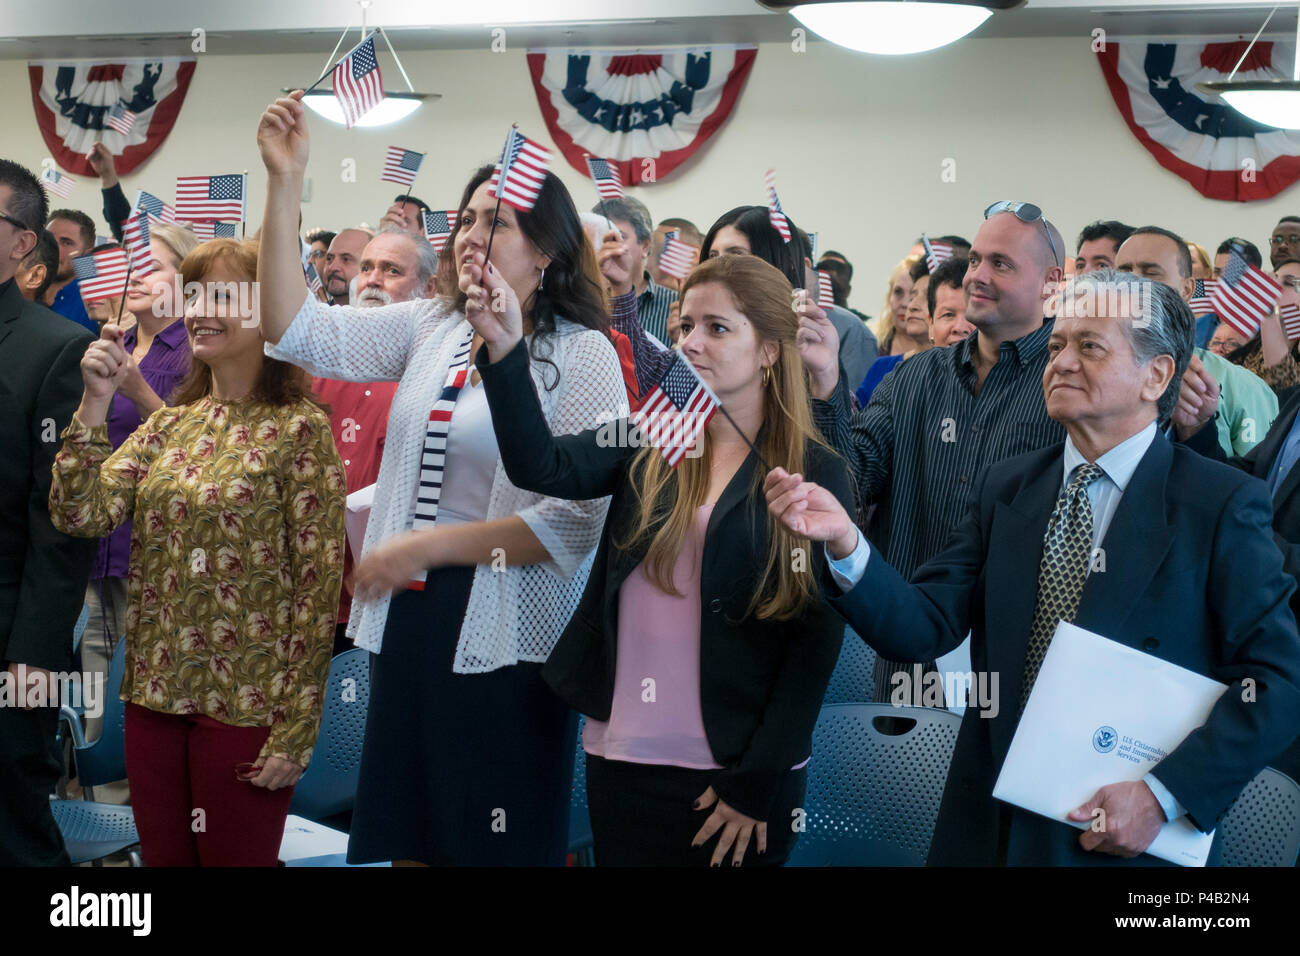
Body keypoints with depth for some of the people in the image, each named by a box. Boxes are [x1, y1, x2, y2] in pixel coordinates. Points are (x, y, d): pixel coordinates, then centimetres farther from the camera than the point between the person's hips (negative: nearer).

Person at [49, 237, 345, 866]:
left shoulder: (299, 427, -9)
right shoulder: (170, 422, 9)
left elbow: (319, 583, -11)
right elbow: (80, 515, -2)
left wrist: (295, 730, -13)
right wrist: (95, 402, -11)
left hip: (244, 703, -6)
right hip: (154, 691, 6)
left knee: (235, 857, 6)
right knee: (163, 857, 15)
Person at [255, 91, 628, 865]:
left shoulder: (583, 355, -8)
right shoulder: (430, 328, 8)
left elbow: (576, 520, -16)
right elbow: (301, 332, -2)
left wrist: (426, 545, -16)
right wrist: (286, 183, -9)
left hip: (504, 640, -5)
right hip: (411, 620, 5)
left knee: (495, 845, 7)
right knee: (409, 837, 16)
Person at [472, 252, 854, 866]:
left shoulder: (815, 474, -6)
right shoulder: (648, 442, 3)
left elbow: (818, 640, -7)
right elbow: (542, 468, -13)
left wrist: (756, 784, -10)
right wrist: (504, 351, -27)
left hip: (737, 770, -3)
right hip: (622, 756, 3)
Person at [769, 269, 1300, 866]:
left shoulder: (1222, 505, -8)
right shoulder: (1005, 490, 6)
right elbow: (925, 627, -3)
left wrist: (1166, 794, -18)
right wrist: (845, 543, -20)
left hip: (1133, 838, -4)